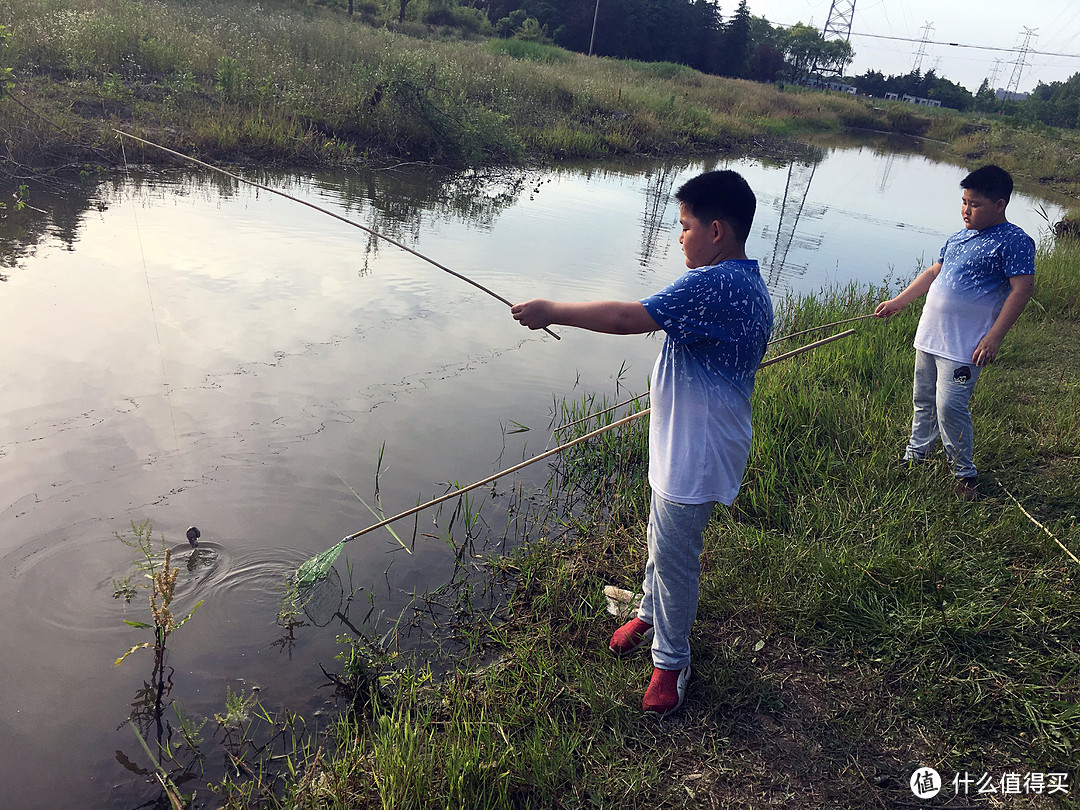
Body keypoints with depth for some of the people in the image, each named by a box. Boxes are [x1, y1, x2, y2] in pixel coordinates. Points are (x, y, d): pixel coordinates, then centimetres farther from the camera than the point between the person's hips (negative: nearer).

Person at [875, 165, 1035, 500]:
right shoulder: (959, 237, 13)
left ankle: (965, 473, 9)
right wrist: (897, 303, 21)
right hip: (929, 336, 8)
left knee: (950, 407, -10)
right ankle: (915, 456, 34)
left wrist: (993, 337, -20)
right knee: (924, 402, 17)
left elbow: (1022, 289, -16)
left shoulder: (1014, 242, -10)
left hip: (963, 347, -7)